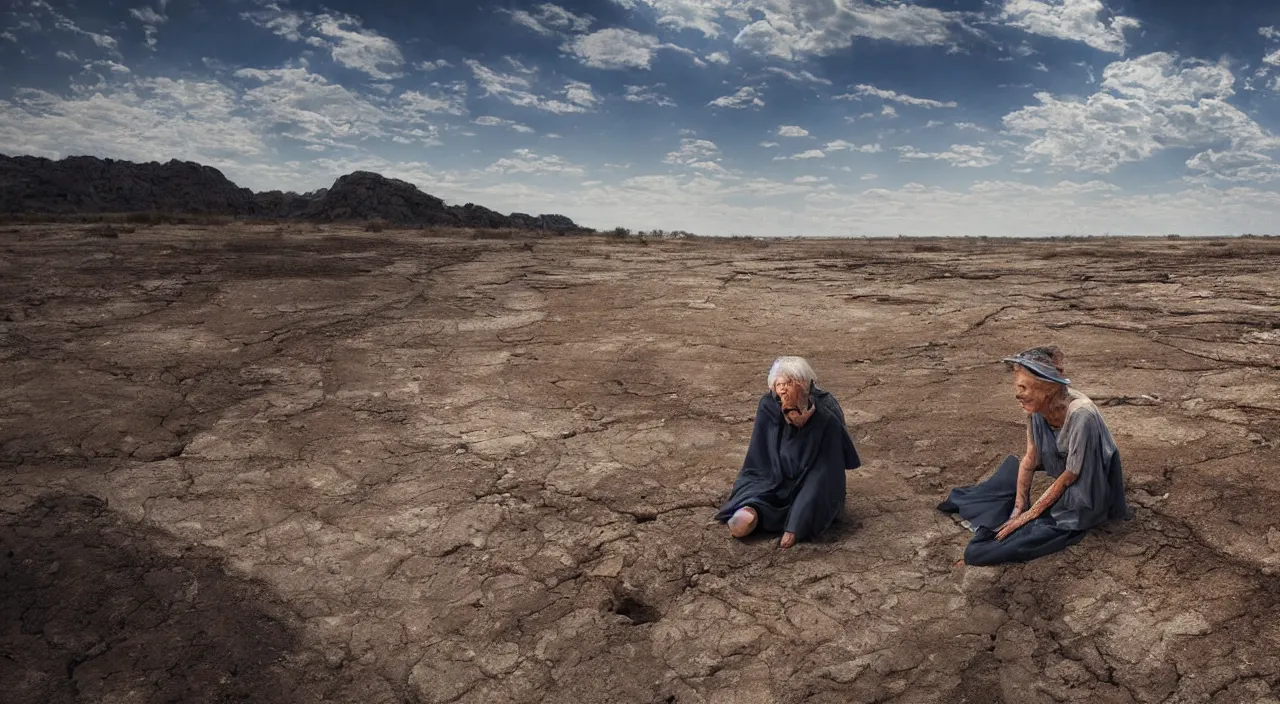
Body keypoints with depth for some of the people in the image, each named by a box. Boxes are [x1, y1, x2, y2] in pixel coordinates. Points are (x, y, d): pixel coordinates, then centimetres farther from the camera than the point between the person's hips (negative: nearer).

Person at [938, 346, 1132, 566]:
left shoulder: (1080, 414, -33)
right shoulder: (1039, 406, -13)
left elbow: (1070, 475, -23)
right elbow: (1031, 458, -4)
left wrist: (1029, 514, -17)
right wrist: (1019, 507, -9)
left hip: (1085, 497, -8)